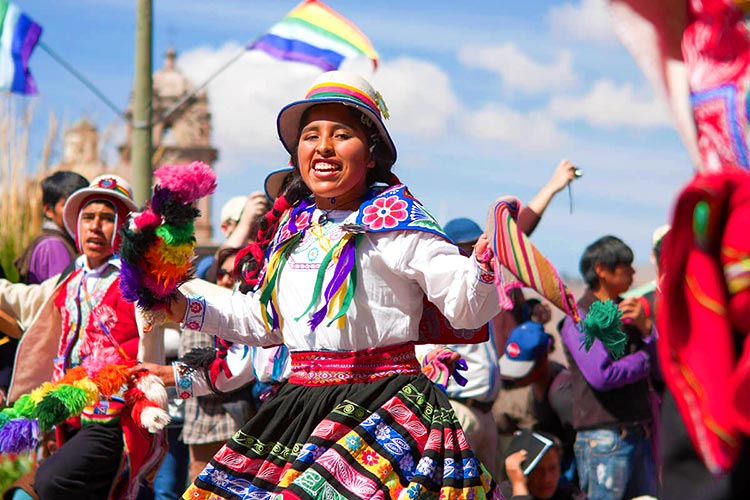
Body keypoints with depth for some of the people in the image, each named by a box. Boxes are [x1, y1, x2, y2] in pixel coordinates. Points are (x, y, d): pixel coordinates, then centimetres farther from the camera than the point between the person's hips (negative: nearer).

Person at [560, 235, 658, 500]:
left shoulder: (629, 313, 17)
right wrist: (644, 359, -3)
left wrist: (645, 327, -5)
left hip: (638, 435, 8)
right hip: (604, 437, -8)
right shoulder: (580, 319, -7)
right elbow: (601, 376, -20)